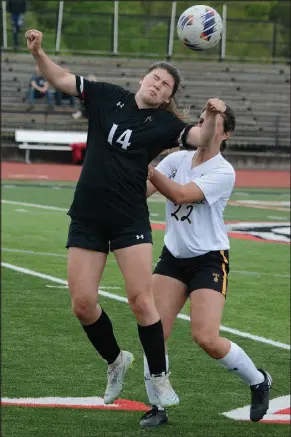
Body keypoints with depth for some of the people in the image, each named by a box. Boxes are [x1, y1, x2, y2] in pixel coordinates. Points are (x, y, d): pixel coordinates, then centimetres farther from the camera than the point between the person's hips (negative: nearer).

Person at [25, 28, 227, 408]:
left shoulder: (163, 123, 0)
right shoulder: (107, 97, 6)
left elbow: (201, 139, -15)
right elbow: (60, 79, 9)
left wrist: (212, 117, -36)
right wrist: (38, 53, -8)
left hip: (130, 220, -2)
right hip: (87, 218, 2)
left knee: (140, 299, -12)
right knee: (82, 304, -1)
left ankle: (160, 379, 3)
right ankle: (116, 361, 25)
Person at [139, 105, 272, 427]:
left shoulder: (223, 172, -13)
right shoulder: (177, 159, 3)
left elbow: (180, 194, -26)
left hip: (209, 261, -5)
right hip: (173, 256, 5)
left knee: (206, 338, -15)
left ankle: (258, 382, 11)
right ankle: (157, 407, 4)